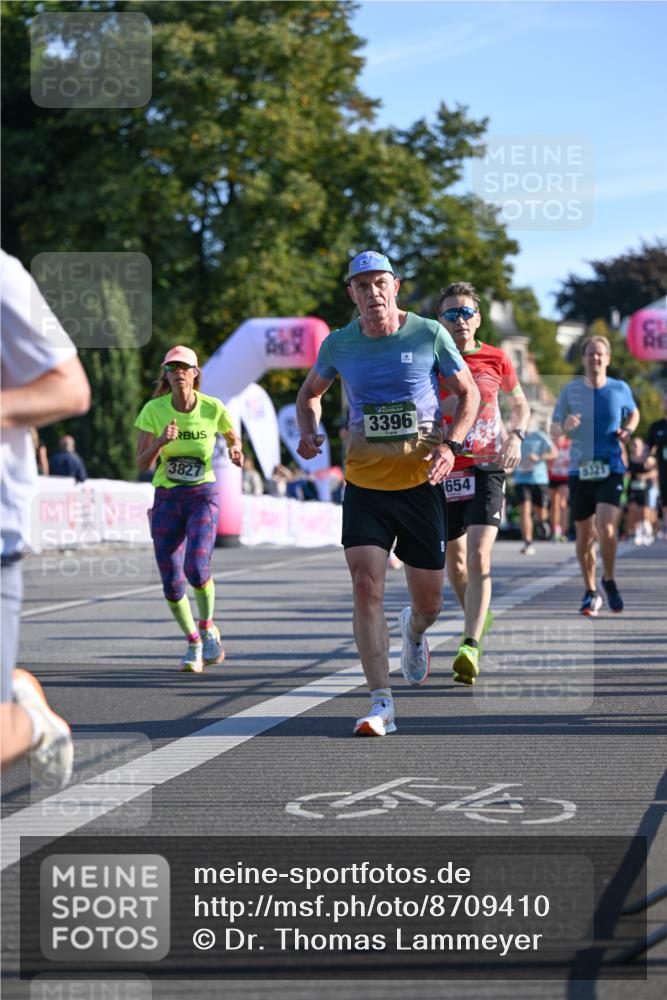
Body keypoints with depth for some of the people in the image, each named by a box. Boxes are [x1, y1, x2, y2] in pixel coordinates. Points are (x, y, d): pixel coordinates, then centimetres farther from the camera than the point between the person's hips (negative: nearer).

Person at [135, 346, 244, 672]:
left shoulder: (213, 408, -7)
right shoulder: (153, 410, -6)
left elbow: (233, 438, 13)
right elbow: (142, 463, -9)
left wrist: (235, 451, -9)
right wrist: (161, 441, -27)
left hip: (203, 497, -2)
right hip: (166, 500, 2)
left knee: (196, 568, -22)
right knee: (171, 582, -2)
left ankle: (207, 627, 7)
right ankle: (193, 643, 23)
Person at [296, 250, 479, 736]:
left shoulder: (430, 334, -5)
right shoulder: (339, 344, 0)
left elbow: (469, 393, 5)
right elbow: (310, 393, 18)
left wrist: (451, 444, -11)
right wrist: (309, 434, -3)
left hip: (422, 482, -1)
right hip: (365, 482, 1)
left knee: (429, 603, 6)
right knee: (366, 586, -16)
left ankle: (413, 630, 46)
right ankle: (381, 703, -12)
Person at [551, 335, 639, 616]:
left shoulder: (620, 389, 3)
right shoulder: (570, 390, 2)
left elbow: (634, 413, 23)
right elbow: (554, 431, 4)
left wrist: (628, 431, 1)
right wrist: (564, 427, -20)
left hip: (611, 469, -1)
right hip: (580, 470, 1)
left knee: (607, 528, -18)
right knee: (584, 536, 5)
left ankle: (609, 581, 7)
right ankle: (591, 592, 23)